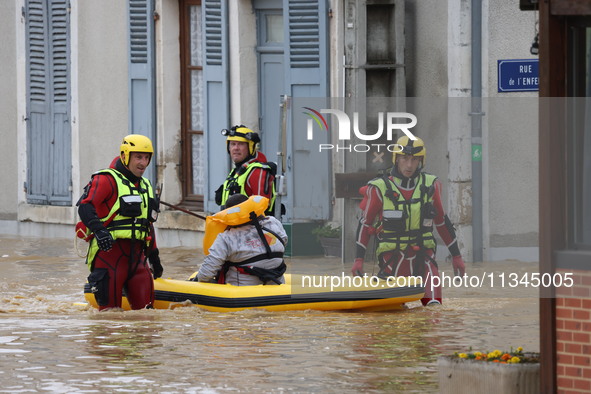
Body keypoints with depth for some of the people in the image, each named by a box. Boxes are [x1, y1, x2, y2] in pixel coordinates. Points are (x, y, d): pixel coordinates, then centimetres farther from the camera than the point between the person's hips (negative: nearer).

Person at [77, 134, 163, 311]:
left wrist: (153, 255, 29)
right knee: (110, 308, -9)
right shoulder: (106, 180, -3)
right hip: (109, 250, -7)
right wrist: (98, 230, -33)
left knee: (144, 306, 1)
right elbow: (85, 206, -17)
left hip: (136, 254, 7)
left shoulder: (146, 187, 23)